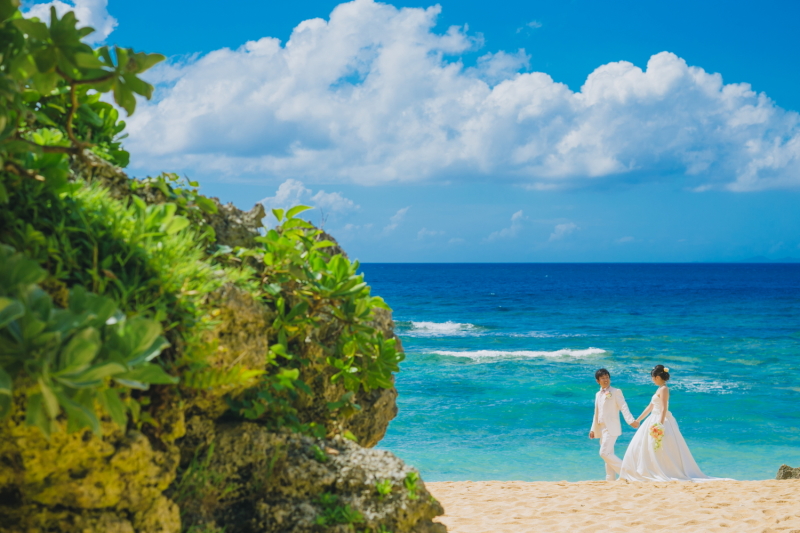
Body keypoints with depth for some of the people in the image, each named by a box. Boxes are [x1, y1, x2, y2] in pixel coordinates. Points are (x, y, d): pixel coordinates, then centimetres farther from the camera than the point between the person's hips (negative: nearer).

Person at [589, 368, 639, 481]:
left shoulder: (616, 392, -3)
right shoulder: (598, 394, 17)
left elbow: (623, 407, -14)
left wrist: (631, 420, -27)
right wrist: (593, 429, 20)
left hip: (611, 428, -7)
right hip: (601, 428, 7)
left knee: (604, 453, -16)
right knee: (608, 454, 9)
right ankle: (610, 479, 13)